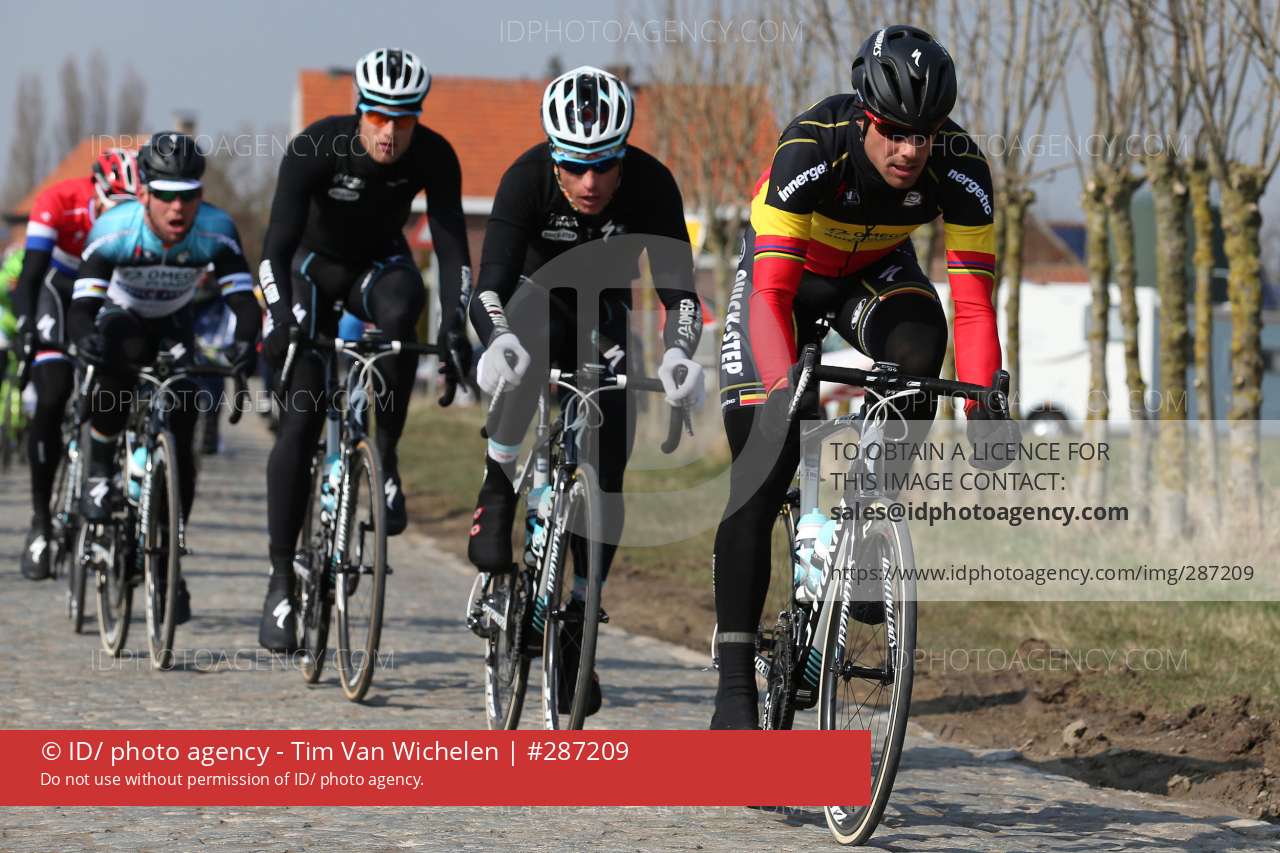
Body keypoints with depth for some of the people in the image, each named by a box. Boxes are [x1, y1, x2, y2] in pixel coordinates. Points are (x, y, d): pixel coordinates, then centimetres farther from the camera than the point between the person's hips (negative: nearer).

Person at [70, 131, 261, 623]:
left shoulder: (215, 230, -29)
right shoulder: (115, 229, -33)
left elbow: (244, 299, -33)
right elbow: (81, 306, -38)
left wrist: (245, 339, -55)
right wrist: (84, 337, -61)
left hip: (173, 325, 2)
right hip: (120, 319, -2)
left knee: (181, 439, -8)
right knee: (120, 364, -38)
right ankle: (99, 472, -14)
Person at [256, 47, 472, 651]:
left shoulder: (434, 157, -23)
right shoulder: (316, 148, -30)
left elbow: (451, 245, -25)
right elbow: (278, 244, -35)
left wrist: (454, 328, -39)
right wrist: (280, 321, -49)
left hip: (379, 263, 2)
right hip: (317, 264, -1)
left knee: (400, 306, -37)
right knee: (299, 422, -13)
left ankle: (385, 458, -20)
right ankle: (281, 579, -5)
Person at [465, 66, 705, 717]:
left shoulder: (651, 186, -28)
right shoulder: (527, 178, -31)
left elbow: (678, 289, -32)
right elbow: (492, 283, -39)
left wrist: (677, 353, -52)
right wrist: (497, 341, -60)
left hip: (603, 317, 2)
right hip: (536, 295, -2)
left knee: (608, 471, -9)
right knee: (528, 351, -39)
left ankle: (575, 619, 3)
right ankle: (495, 497, -25)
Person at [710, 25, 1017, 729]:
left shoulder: (959, 169, -29)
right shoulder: (811, 149, -37)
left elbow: (973, 303, -30)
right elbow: (772, 294, -40)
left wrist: (985, 413, -43)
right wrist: (786, 393, -54)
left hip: (875, 273, 2)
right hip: (787, 273, -2)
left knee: (918, 347, -34)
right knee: (761, 470, -13)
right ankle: (735, 681, -7)